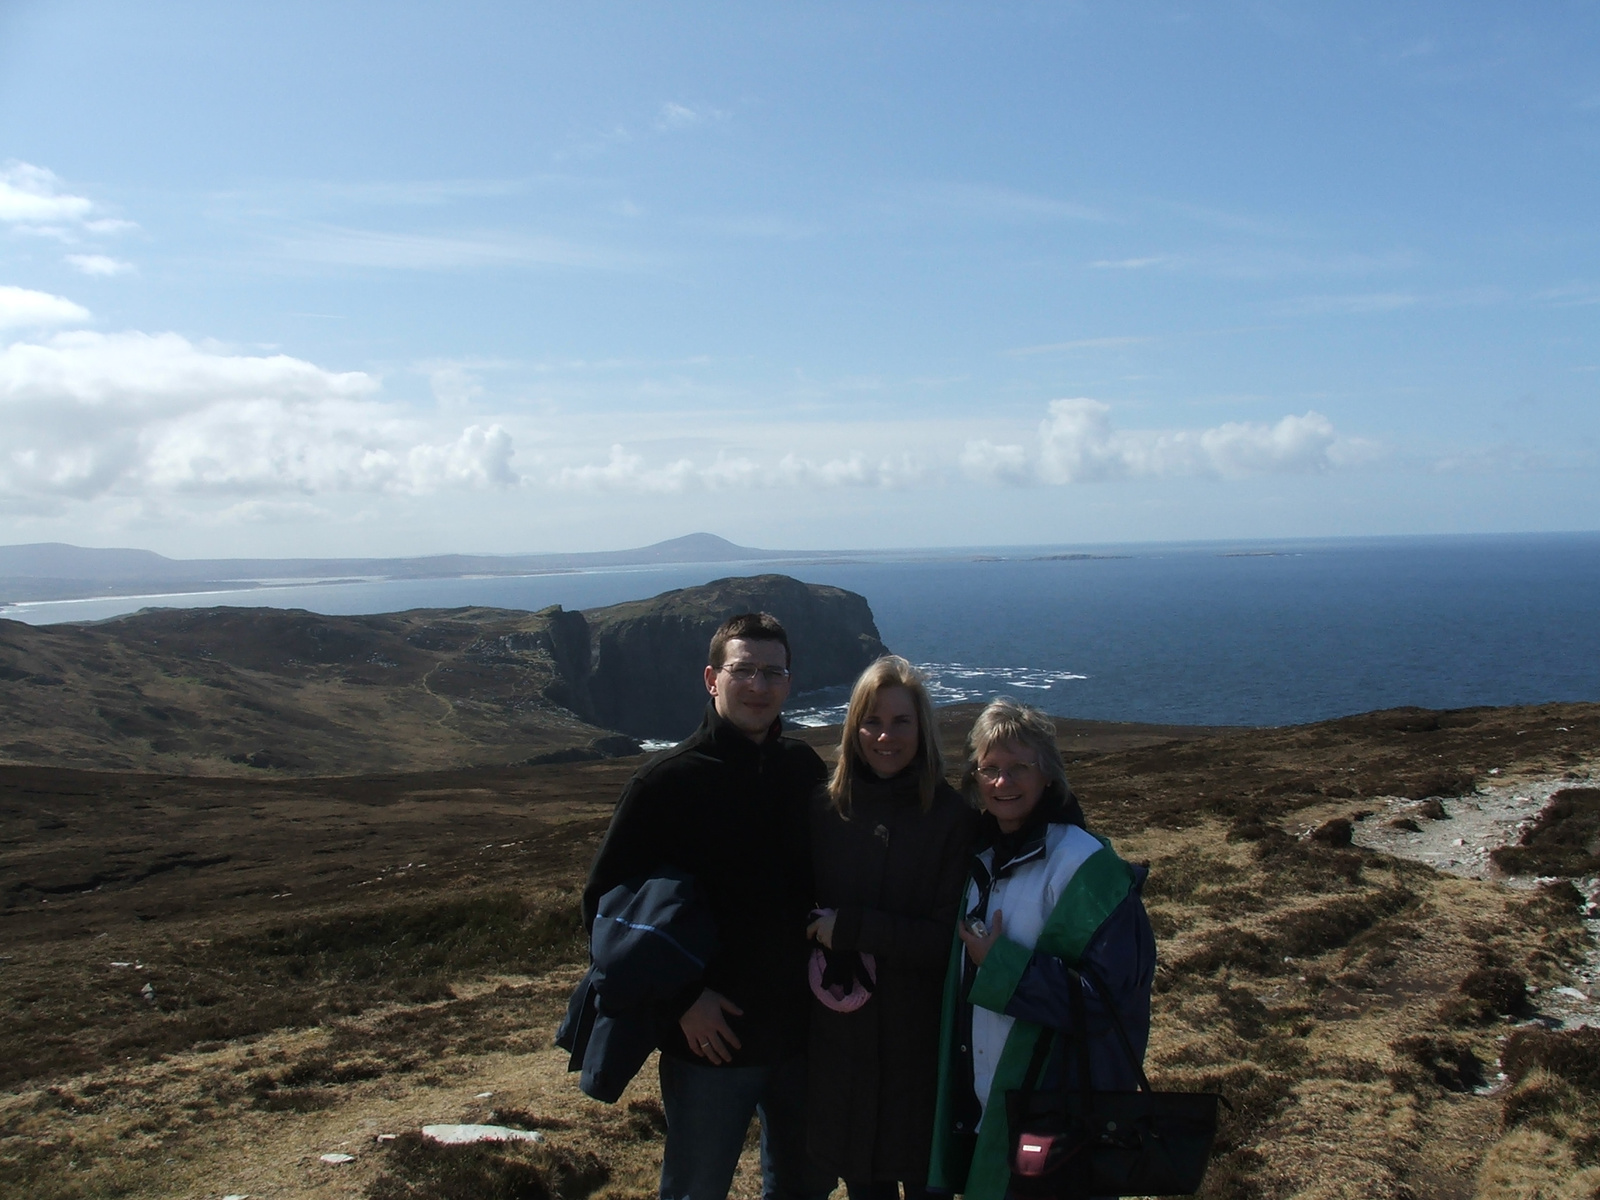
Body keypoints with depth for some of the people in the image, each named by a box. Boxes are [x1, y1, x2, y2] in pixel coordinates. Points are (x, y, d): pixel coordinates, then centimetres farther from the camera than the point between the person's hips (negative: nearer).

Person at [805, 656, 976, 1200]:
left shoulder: (953, 817, -10)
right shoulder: (827, 809, -2)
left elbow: (948, 939, -12)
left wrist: (849, 928, -17)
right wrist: (821, 970, -9)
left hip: (920, 1037, -2)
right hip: (840, 1032, 3)